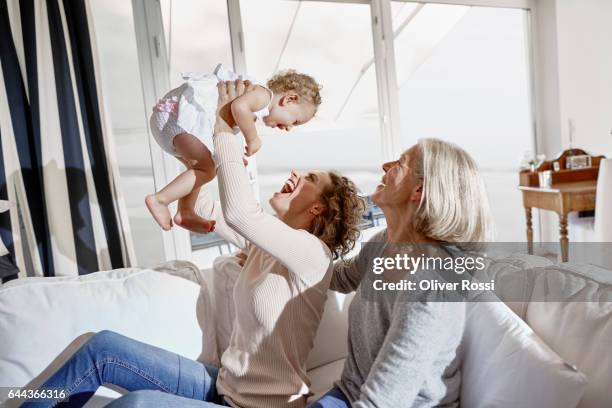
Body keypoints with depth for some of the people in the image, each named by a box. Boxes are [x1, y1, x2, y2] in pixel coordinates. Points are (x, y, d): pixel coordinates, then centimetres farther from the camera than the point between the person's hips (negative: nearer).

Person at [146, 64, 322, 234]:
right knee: (207, 169, -13)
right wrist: (253, 138, -18)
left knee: (197, 167, 19)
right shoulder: (264, 94, -11)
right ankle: (160, 199, -11)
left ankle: (185, 212, 24)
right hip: (180, 112, -10)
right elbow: (239, 106, -30)